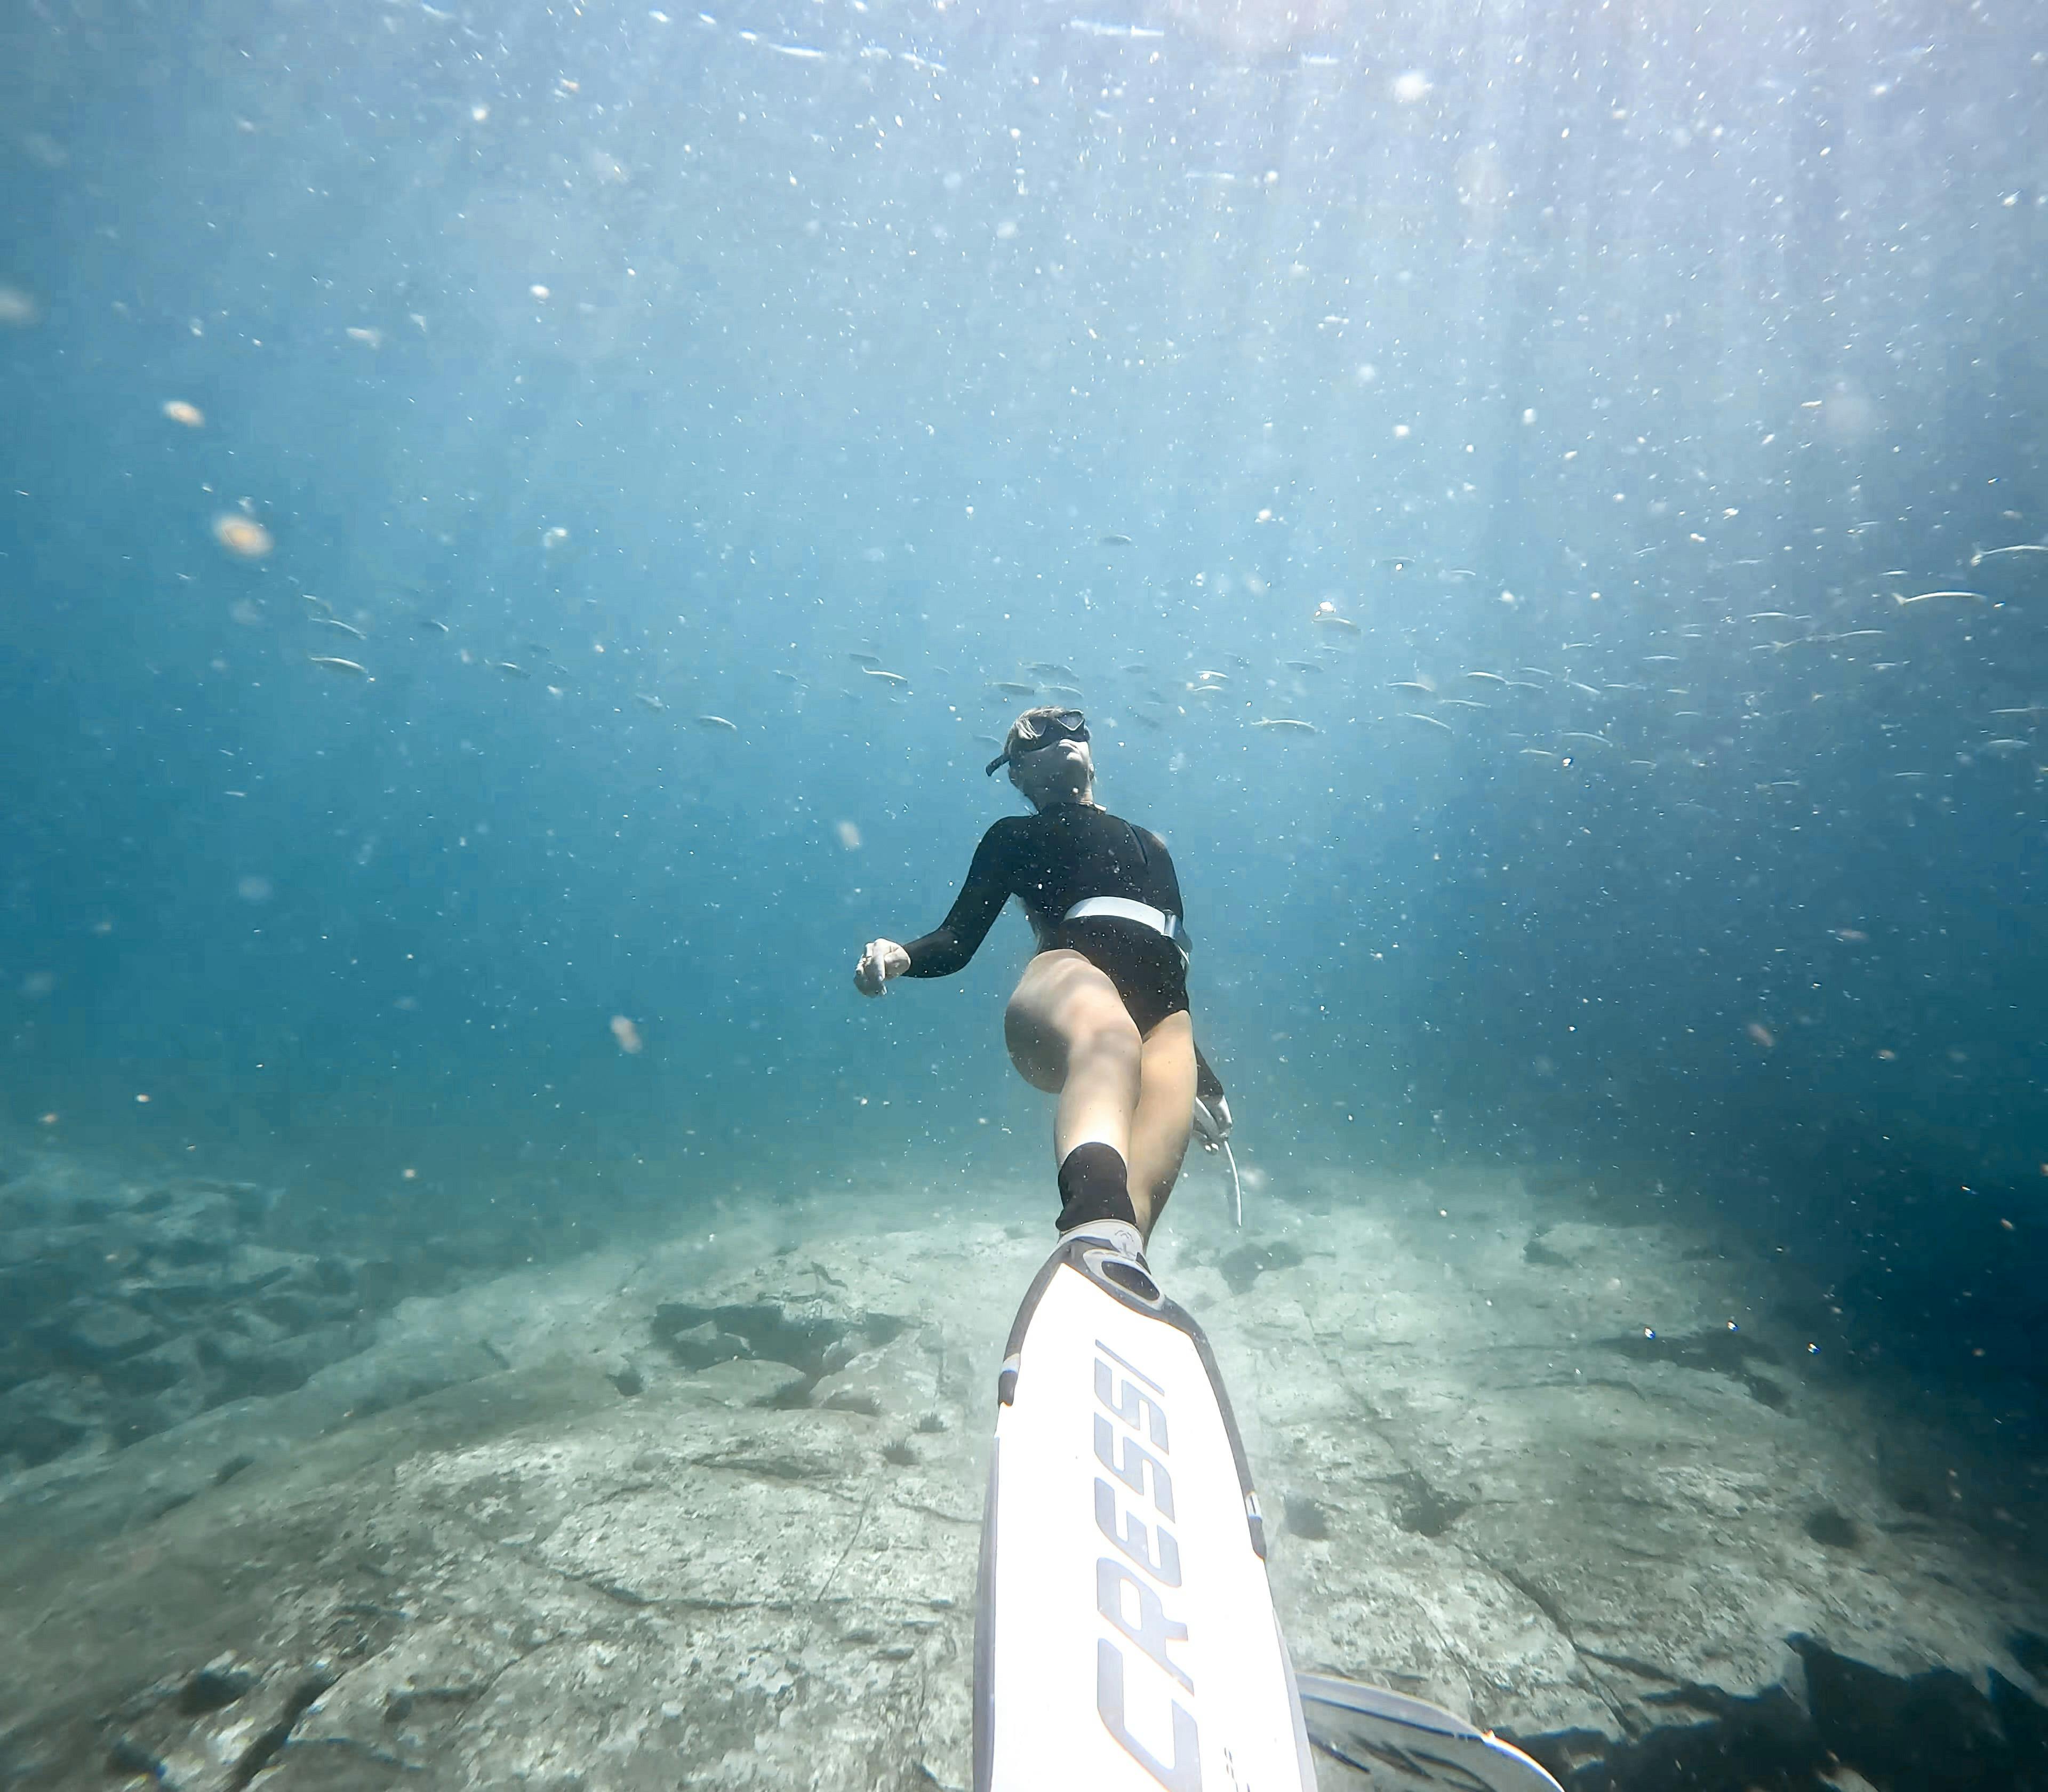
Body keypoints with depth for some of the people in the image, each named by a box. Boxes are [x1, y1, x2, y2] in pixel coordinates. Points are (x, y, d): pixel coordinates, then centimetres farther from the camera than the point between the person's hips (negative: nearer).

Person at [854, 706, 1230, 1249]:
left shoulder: (1151, 847, 38)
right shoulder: (1015, 836, 26)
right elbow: (958, 940, 15)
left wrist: (1202, 1074, 31)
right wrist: (901, 956, -9)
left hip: (1160, 1011, 4)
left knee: (1147, 1177, -34)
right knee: (1108, 1035, -45)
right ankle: (1096, 1219, -70)